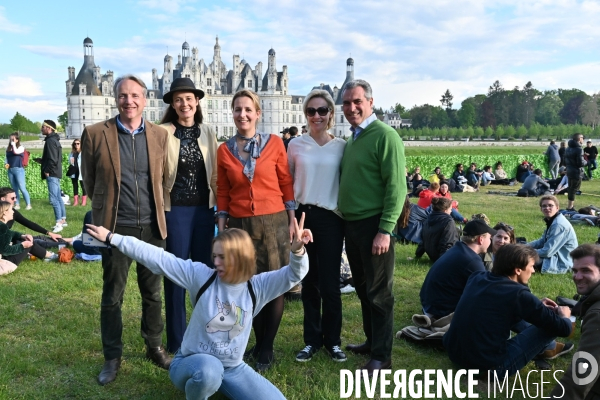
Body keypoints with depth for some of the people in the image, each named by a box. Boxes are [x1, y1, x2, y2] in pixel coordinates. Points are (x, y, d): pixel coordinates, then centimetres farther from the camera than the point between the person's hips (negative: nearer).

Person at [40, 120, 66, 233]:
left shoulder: (50, 141, -15)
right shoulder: (54, 140, 16)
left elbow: (53, 159, -22)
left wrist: (47, 171, -14)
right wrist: (42, 160, 16)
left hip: (52, 174, -10)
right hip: (55, 173, 10)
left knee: (54, 199, -10)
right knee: (58, 198, 13)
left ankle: (59, 223, -9)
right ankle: (63, 220, 19)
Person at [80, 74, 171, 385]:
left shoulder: (160, 135, 3)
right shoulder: (95, 134, -6)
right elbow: (89, 181, 4)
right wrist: (107, 206, 11)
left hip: (152, 226, 3)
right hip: (116, 227, -2)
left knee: (153, 293, 14)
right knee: (112, 296, 9)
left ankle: (154, 348, 32)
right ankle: (112, 357, 25)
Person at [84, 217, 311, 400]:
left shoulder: (256, 287, -10)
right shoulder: (201, 276, -15)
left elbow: (293, 274, -18)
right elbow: (156, 258, -17)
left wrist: (297, 251, -41)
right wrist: (112, 238, -18)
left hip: (232, 368, 3)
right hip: (193, 363, -3)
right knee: (208, 371, -39)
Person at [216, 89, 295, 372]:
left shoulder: (274, 143, -1)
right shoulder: (224, 150, 4)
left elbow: (286, 182, 3)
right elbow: (222, 193, 8)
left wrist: (291, 220, 1)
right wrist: (221, 228, 5)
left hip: (274, 221, -1)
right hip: (240, 224, 2)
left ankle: (266, 349, 18)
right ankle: (259, 343, 26)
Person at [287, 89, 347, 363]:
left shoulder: (342, 146, 2)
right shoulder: (296, 145, 5)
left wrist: (348, 216, 1)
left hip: (330, 218, -1)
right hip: (303, 216, 2)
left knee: (329, 282, 0)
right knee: (309, 281, 9)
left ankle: (333, 340, 18)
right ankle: (312, 339, 21)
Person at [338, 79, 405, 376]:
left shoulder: (385, 136, -11)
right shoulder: (351, 140, 14)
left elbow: (396, 187, -16)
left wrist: (385, 230, -20)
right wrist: (346, 220, 15)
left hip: (374, 226, -8)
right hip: (352, 225, 8)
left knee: (378, 292, 2)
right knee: (363, 288, 17)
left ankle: (381, 356, 13)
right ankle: (372, 341, 33)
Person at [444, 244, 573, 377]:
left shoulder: (476, 277, 3)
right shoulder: (518, 294, -15)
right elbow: (563, 329, -5)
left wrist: (537, 306, 27)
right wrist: (564, 316, 18)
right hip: (489, 366, -7)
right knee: (550, 324, 3)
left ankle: (544, 346, 35)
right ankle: (546, 347, 34)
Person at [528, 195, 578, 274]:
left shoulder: (558, 225, -23)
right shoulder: (552, 221, 8)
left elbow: (547, 252, -25)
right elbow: (542, 242, 18)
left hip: (562, 264, -10)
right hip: (556, 256, 10)